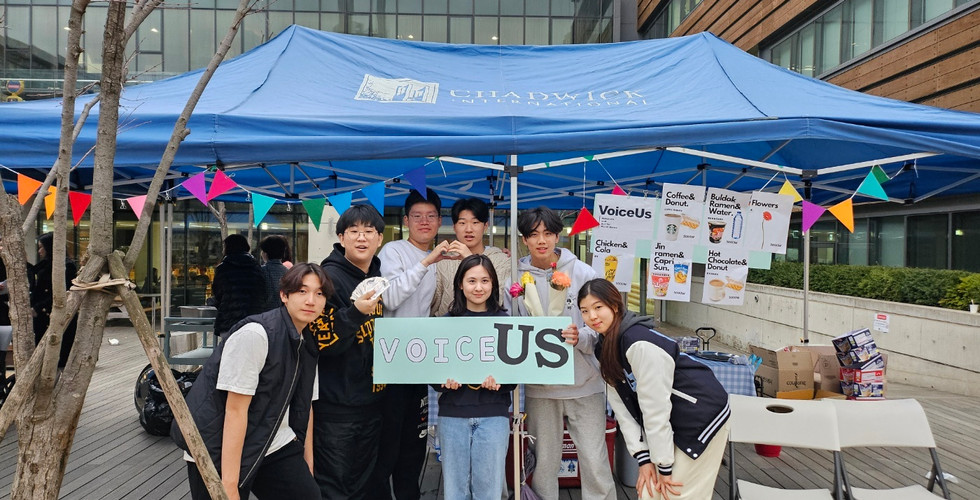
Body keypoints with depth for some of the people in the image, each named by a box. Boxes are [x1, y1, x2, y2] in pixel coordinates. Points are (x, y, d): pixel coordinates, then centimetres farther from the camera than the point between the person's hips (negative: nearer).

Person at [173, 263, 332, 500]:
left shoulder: (307, 344, 4)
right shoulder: (254, 334, -20)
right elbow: (235, 410, -21)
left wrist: (308, 470, 12)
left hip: (274, 443, 7)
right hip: (220, 449, -6)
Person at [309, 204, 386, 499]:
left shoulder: (378, 276, 7)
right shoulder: (329, 278, -15)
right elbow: (323, 342, -20)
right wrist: (356, 312, -32)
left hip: (371, 398, 7)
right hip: (335, 405, -7)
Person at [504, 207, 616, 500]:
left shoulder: (583, 273, -3)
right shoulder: (517, 278, 2)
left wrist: (580, 337, -22)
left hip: (584, 384, -1)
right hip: (539, 385, 2)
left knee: (595, 464, 1)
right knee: (543, 463, 12)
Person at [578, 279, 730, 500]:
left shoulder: (640, 343, -26)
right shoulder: (605, 348, 1)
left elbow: (656, 407, -24)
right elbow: (623, 408, -1)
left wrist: (664, 466, -17)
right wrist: (644, 459, -6)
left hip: (702, 418, -8)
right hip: (674, 424, 8)